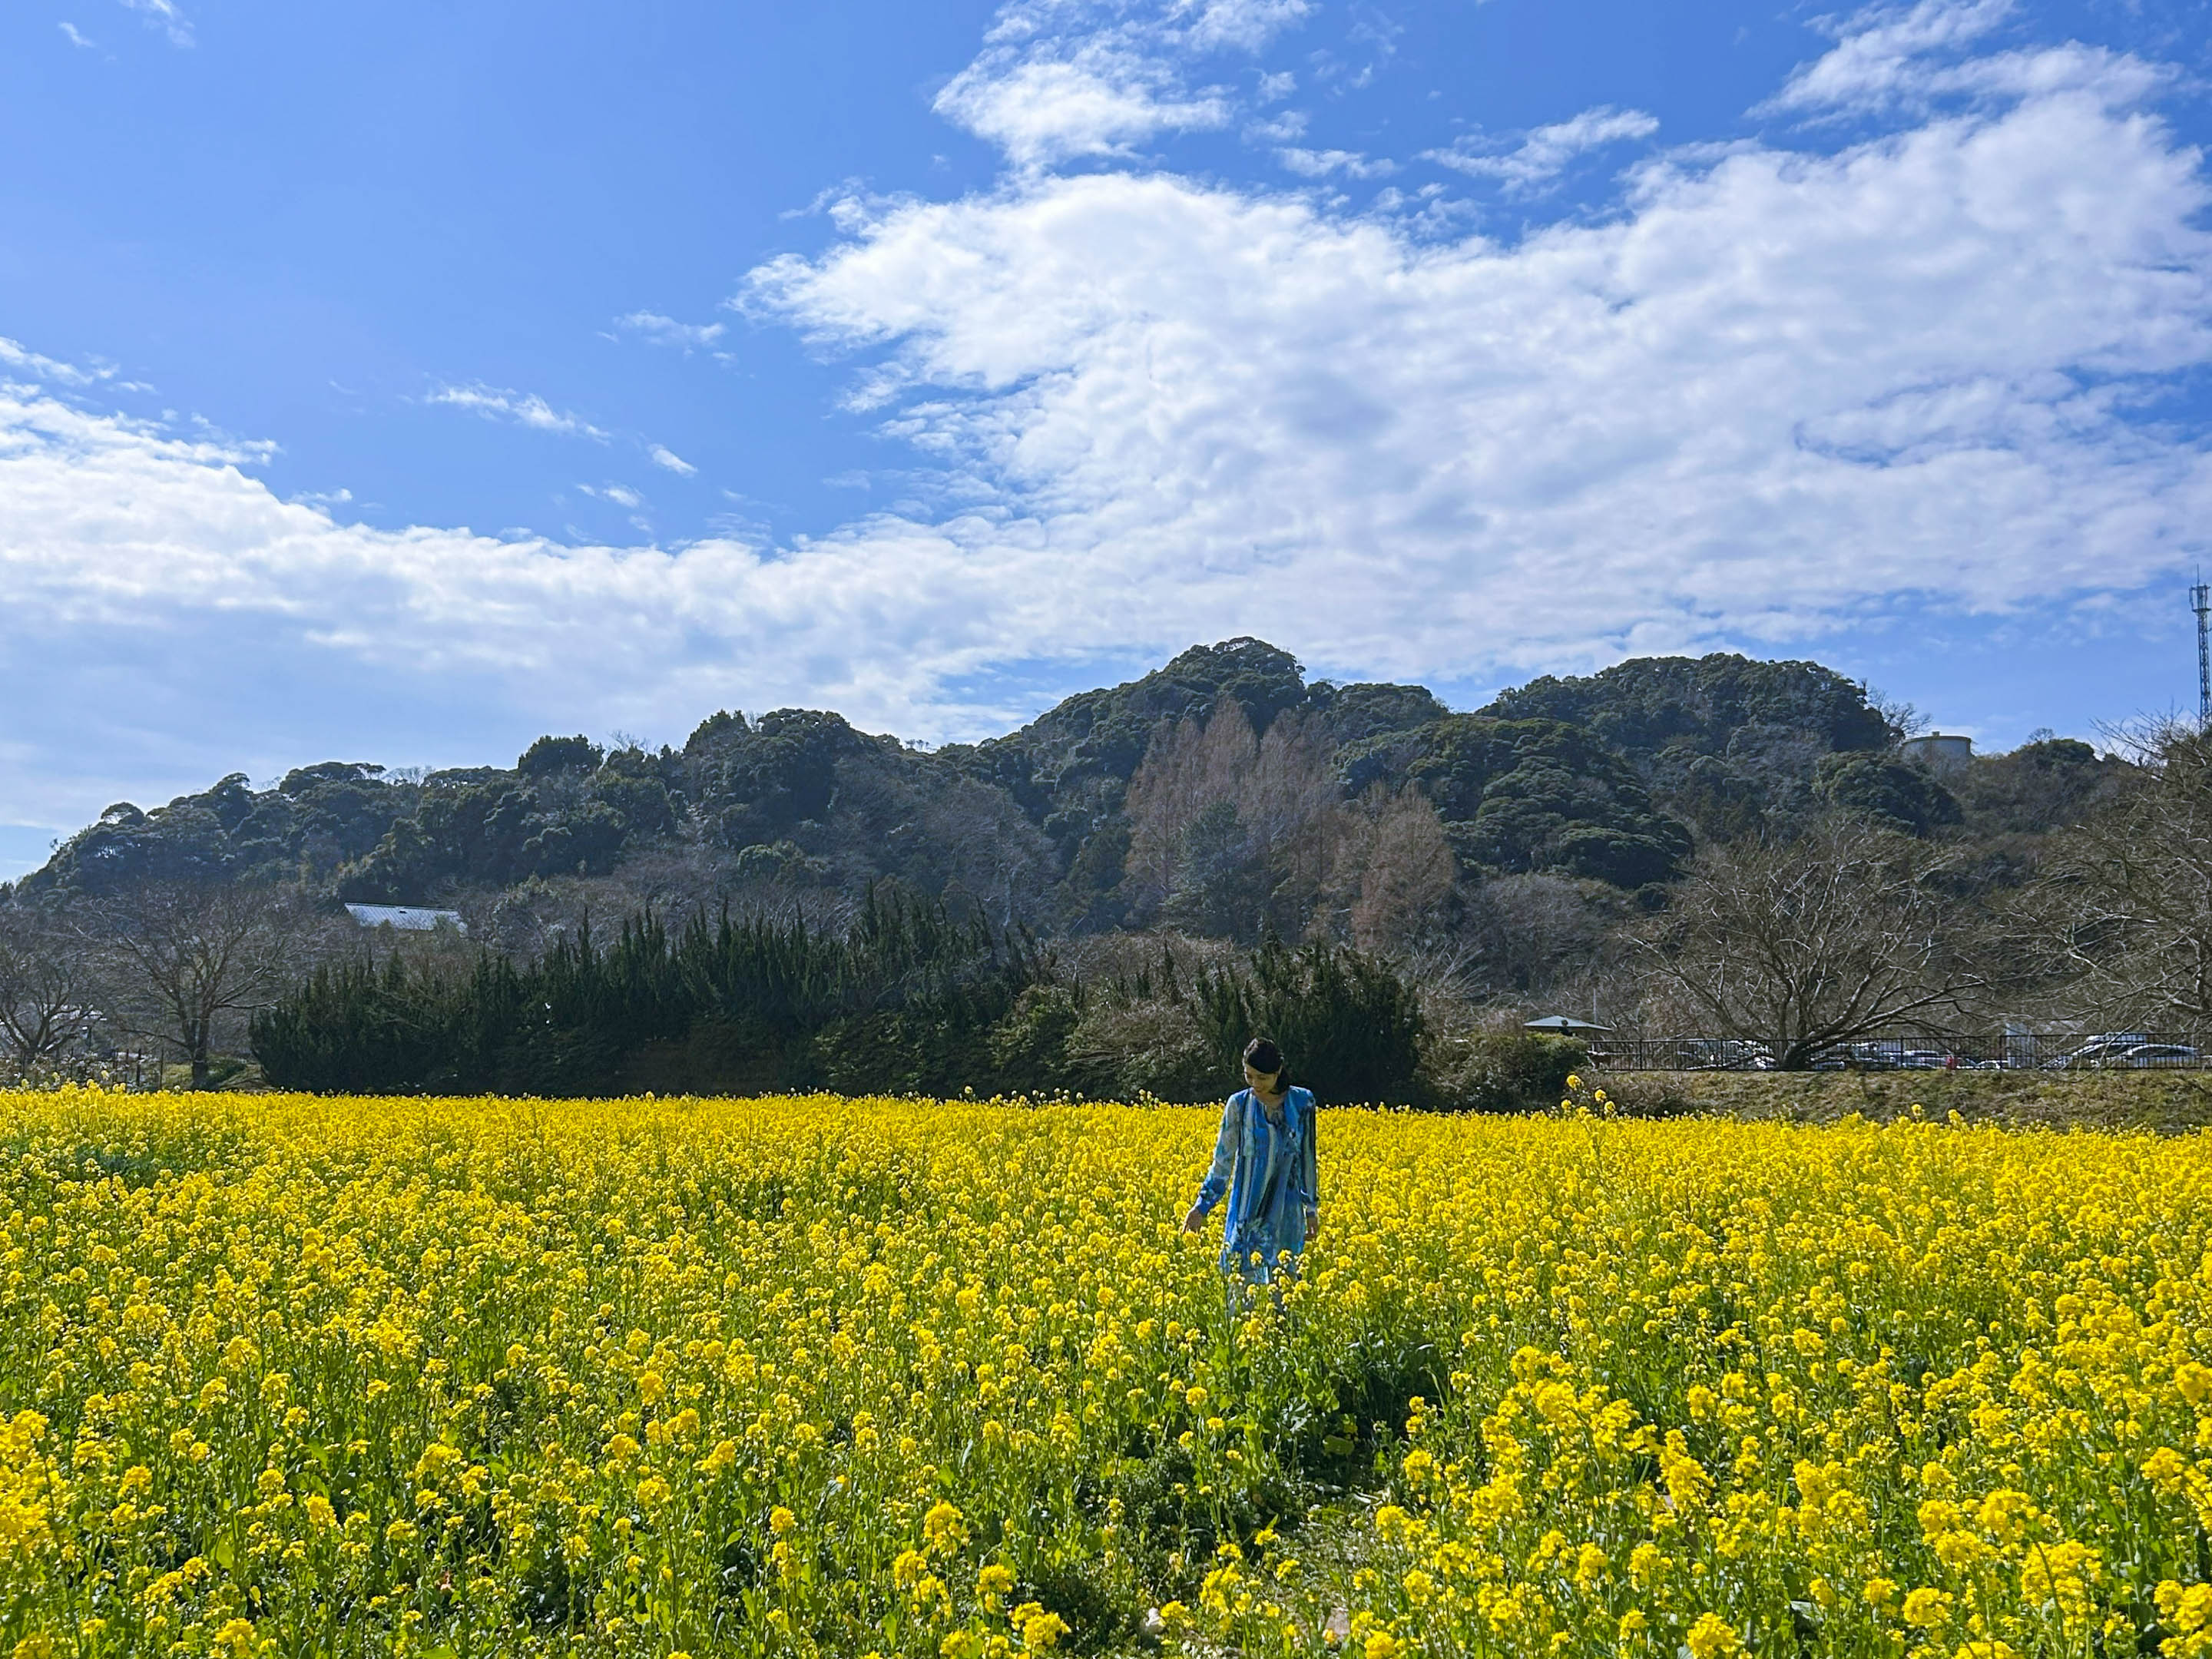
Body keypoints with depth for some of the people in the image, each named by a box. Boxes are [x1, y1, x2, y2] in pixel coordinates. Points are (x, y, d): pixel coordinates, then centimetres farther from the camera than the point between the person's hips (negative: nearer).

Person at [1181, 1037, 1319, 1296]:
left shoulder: (1302, 1102, 0)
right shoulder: (1239, 1104, -2)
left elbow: (1308, 1157, 8)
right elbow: (1223, 1159, 3)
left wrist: (1312, 1208, 10)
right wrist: (1202, 1206, 0)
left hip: (1286, 1211, 1)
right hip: (1247, 1211, 0)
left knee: (1283, 1280, 2)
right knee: (1243, 1277, -3)